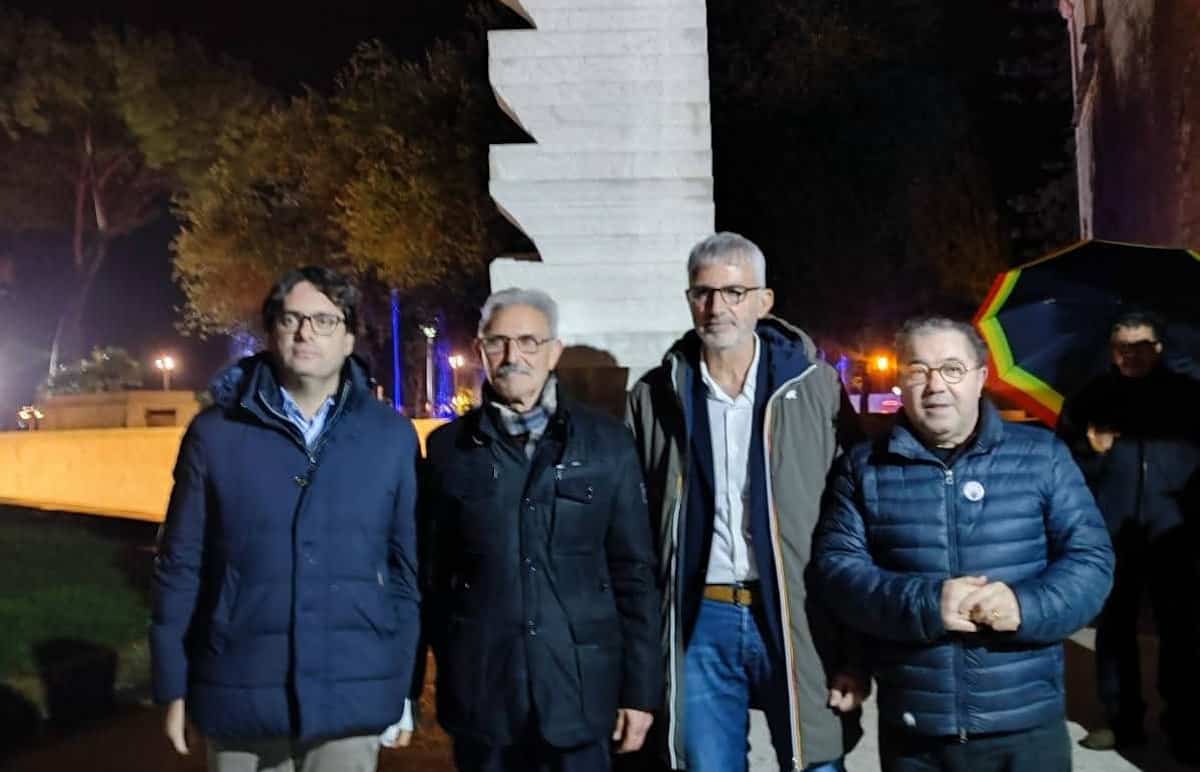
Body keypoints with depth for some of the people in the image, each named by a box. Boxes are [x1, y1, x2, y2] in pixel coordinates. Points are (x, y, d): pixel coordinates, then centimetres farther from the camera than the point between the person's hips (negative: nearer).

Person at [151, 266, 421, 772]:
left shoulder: (392, 436, 0)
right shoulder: (216, 433, -1)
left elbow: (406, 566, 3)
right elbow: (180, 565, 2)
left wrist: (402, 686, 3)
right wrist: (173, 687, 2)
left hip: (352, 696, 0)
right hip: (240, 695, 1)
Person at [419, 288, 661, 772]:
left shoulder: (607, 442, 2)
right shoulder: (448, 447, 3)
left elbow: (634, 573, 1)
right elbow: (432, 572, 7)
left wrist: (640, 689, -1)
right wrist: (449, 668, 6)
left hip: (581, 691, 0)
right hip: (480, 694, 1)